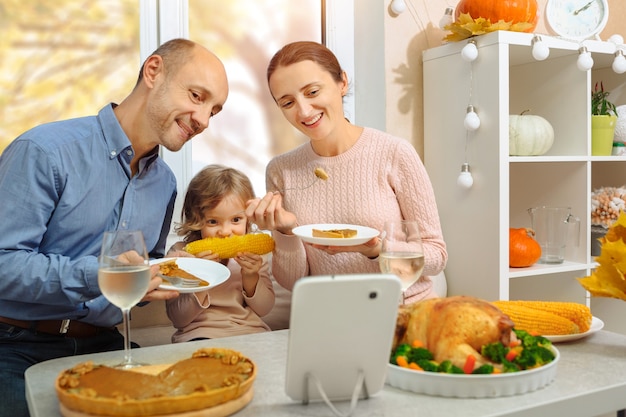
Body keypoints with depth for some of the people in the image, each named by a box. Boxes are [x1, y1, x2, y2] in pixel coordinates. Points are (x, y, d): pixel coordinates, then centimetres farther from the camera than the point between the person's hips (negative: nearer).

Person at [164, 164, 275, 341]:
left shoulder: (254, 253, 5)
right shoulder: (180, 254, -3)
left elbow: (263, 309, 6)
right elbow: (178, 319, -5)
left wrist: (250, 277, -12)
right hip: (200, 335, -4)